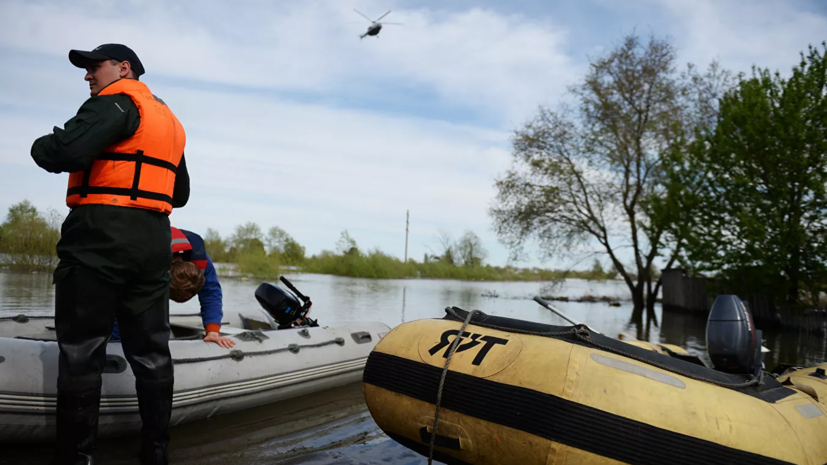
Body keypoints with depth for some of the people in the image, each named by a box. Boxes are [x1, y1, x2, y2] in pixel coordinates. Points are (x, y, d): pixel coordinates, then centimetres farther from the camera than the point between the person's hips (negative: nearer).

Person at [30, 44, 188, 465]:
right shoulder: (170, 121, 22)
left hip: (100, 237, -8)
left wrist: (40, 146, 3)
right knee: (150, 349, 9)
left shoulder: (118, 100, -4)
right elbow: (180, 193, 25)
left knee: (80, 350, 0)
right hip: (153, 241, 8)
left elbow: (65, 152, -17)